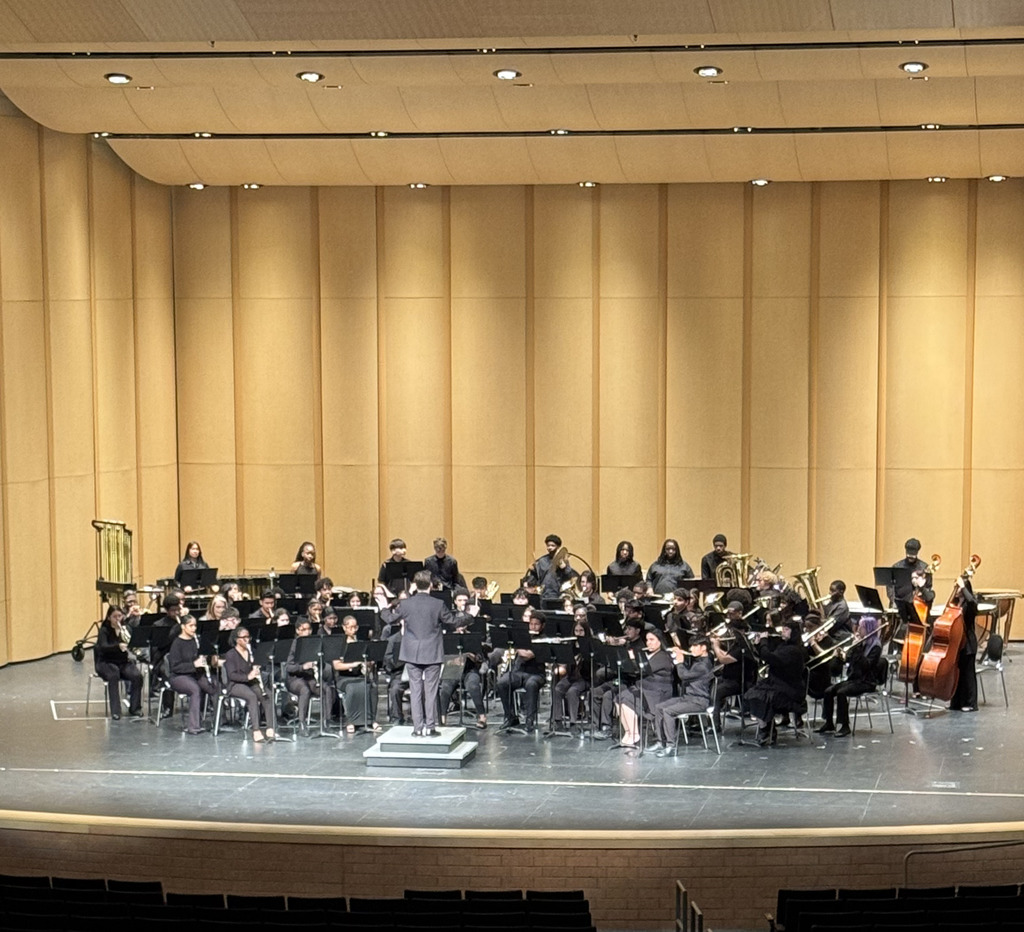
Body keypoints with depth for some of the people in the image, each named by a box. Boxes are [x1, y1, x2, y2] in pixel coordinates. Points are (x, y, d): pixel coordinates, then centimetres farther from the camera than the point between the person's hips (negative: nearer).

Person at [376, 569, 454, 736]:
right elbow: (452, 622, 0)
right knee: (431, 690, 3)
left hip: (412, 653, 2)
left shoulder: (405, 604, -5)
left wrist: (383, 608, 29)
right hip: (433, 653, -1)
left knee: (415, 690, 6)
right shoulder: (438, 605, -10)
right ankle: (430, 727, 4)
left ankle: (418, 728, 6)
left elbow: (390, 619, 9)